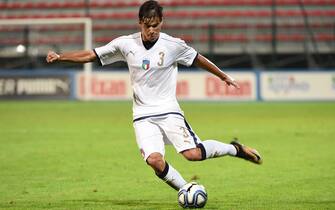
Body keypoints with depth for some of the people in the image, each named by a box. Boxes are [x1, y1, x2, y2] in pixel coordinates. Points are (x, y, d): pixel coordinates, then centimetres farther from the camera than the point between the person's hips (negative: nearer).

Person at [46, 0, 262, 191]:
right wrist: (60, 57, -8)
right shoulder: (126, 44, -2)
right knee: (155, 160, -23)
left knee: (193, 153, -19)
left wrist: (224, 76, 20)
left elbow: (198, 59, 10)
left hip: (169, 111, -1)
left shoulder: (173, 45, -5)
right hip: (143, 116, 1)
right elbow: (90, 55, 2)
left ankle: (234, 149, 8)